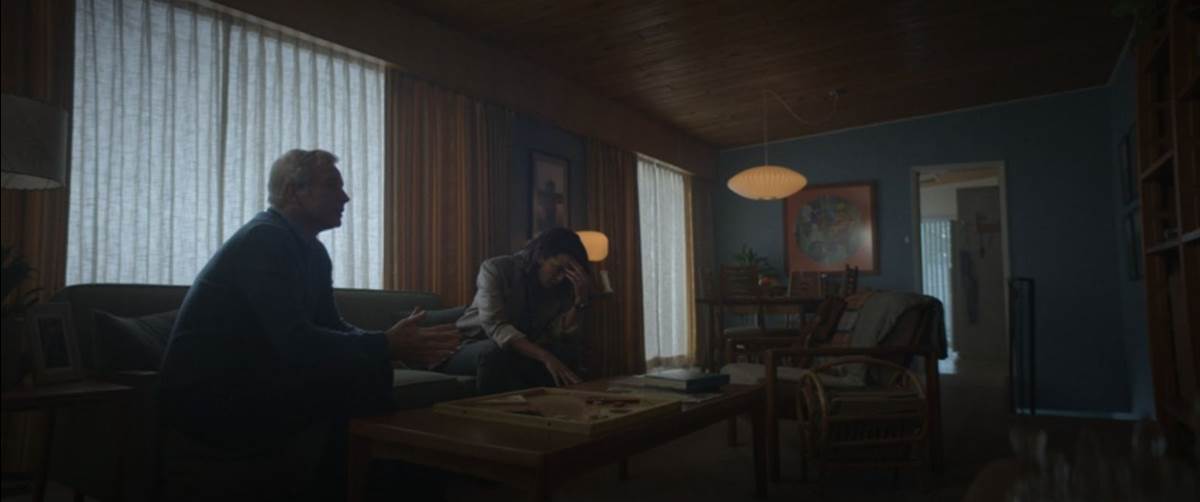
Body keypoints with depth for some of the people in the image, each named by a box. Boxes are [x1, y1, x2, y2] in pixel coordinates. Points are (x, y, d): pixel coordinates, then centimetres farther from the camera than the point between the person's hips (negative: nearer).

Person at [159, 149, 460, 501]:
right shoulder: (264, 240, -20)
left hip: (249, 383, 9)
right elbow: (295, 341, -29)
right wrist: (387, 347, -27)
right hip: (207, 395, -9)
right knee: (349, 385, -19)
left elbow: (332, 327, 6)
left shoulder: (312, 252, 8)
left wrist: (395, 343, -11)